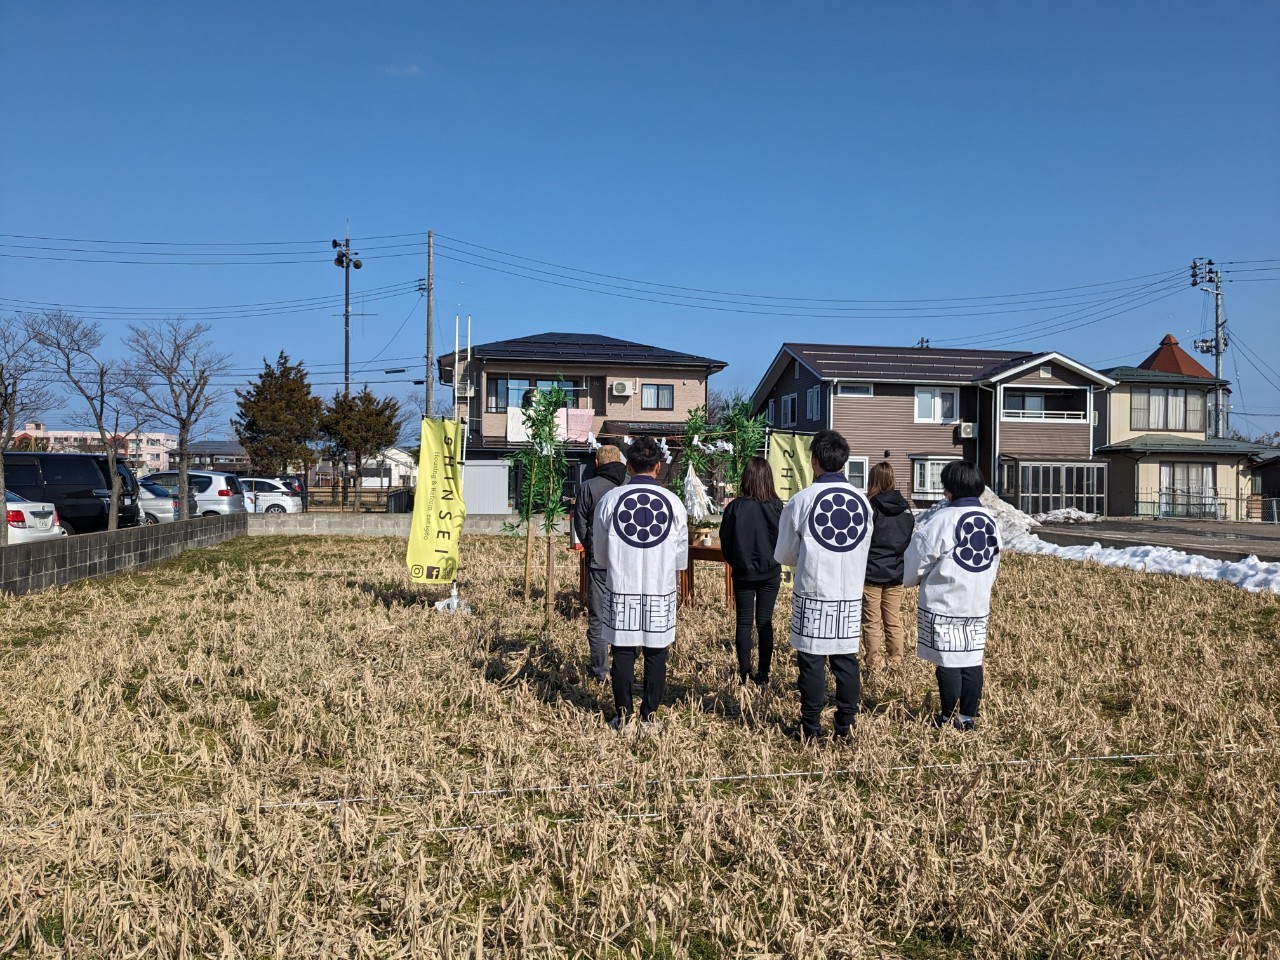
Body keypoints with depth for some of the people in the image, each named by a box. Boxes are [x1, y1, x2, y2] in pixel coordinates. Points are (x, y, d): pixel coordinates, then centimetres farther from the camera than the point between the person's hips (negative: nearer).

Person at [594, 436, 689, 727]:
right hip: (660, 590, 0)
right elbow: (681, 558, 2)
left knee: (623, 652, 10)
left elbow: (601, 554, 3)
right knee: (656, 654, 11)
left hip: (621, 589, 0)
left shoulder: (610, 499, -8)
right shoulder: (673, 502, -7)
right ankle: (649, 714, 18)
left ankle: (623, 714, 17)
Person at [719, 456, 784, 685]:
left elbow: (725, 542, -4)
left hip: (743, 573, -1)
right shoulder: (777, 507, -10)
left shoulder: (735, 507, -12)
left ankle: (744, 673, 8)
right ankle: (763, 673, 11)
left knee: (744, 623, 8)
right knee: (765, 623, 9)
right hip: (770, 574, 1)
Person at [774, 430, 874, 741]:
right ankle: (846, 724, 17)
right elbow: (864, 547, 11)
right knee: (846, 660, 11)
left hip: (812, 593, -3)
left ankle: (810, 727, 11)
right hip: (851, 594, 3)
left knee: (811, 660, 4)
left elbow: (783, 555, 0)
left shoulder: (801, 500, -9)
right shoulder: (862, 500, 2)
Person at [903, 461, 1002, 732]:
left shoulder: (942, 520, -16)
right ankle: (967, 717, 17)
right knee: (972, 661, 10)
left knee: (948, 662, 2)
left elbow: (916, 561, -9)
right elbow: (994, 563, 16)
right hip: (978, 605, 6)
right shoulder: (990, 520, 6)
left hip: (943, 605, -6)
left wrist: (911, 579, 12)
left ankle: (950, 719, 9)